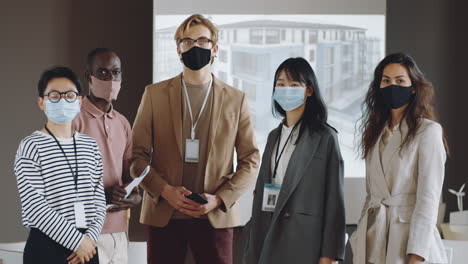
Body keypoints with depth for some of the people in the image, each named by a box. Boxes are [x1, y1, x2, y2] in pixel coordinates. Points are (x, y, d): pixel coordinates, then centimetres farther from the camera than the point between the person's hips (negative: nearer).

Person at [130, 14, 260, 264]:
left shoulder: (236, 99, 7)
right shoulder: (155, 94, 7)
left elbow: (250, 160, 5)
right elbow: (138, 155, 4)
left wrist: (220, 199, -8)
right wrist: (165, 191, -11)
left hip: (216, 216, 0)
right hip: (164, 215, 0)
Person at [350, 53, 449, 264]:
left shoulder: (428, 131, -6)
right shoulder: (376, 132, 12)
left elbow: (428, 197, -12)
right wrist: (360, 239, 10)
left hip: (409, 235, -5)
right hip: (374, 242, 5)